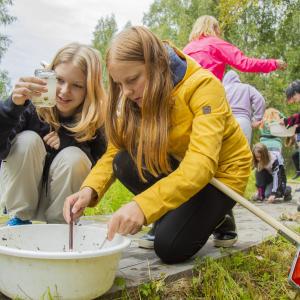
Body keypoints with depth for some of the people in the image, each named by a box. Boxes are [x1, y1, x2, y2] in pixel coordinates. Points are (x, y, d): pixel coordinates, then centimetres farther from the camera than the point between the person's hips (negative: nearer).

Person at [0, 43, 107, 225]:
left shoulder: (95, 120, -16)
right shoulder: (32, 104, -21)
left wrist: (67, 142, -28)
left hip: (61, 199, 1)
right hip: (20, 194, 0)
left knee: (73, 157, -27)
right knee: (28, 140, -25)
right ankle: (19, 219, -7)